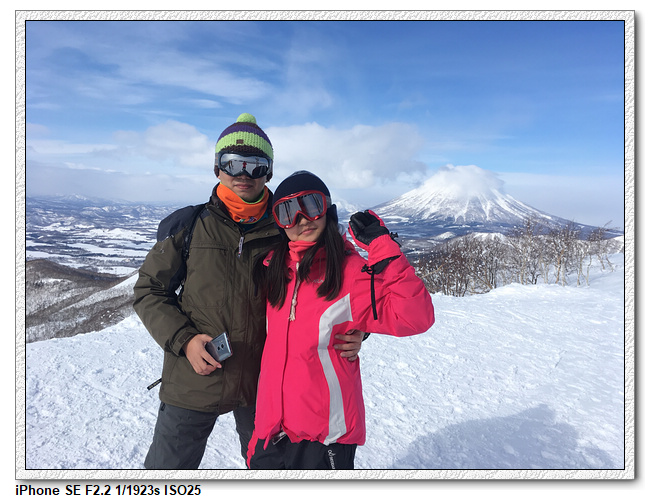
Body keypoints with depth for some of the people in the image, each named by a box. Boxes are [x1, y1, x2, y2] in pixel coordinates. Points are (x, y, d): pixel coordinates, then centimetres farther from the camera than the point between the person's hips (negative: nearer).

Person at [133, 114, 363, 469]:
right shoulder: (188, 226, -7)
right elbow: (149, 290, 0)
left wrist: (349, 334, -18)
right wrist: (183, 340, -14)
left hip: (263, 385, 1)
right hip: (194, 380, 0)